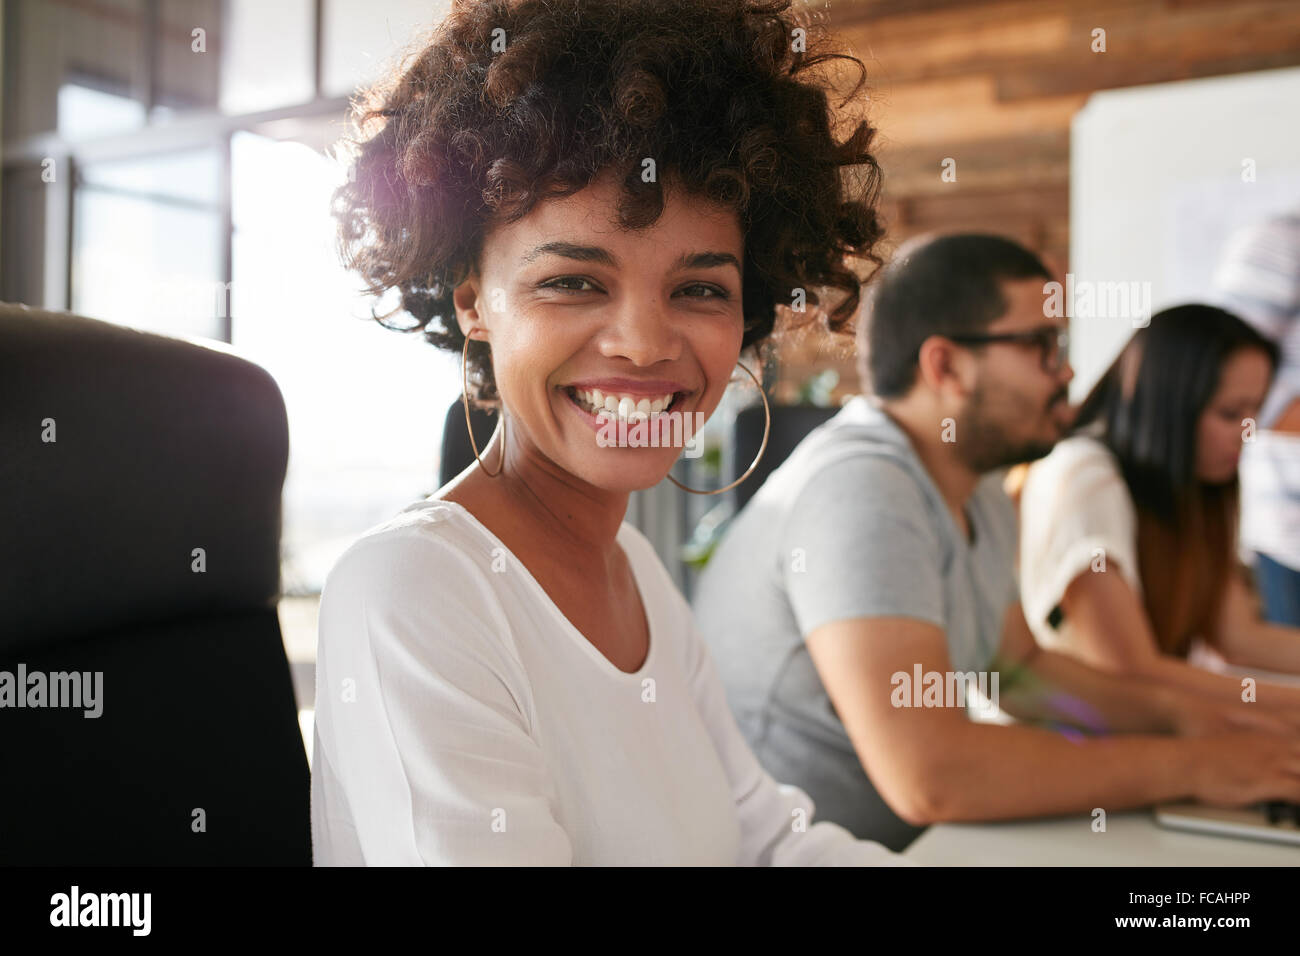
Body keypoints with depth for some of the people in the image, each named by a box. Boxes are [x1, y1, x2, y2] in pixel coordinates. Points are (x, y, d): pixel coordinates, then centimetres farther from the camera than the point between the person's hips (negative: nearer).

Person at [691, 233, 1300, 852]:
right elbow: (928, 777, -30)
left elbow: (1018, 666, 19)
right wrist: (1189, 766, -19)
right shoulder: (859, 490, -23)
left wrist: (1175, 713, 2)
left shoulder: (979, 493, 7)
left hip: (909, 836, 8)